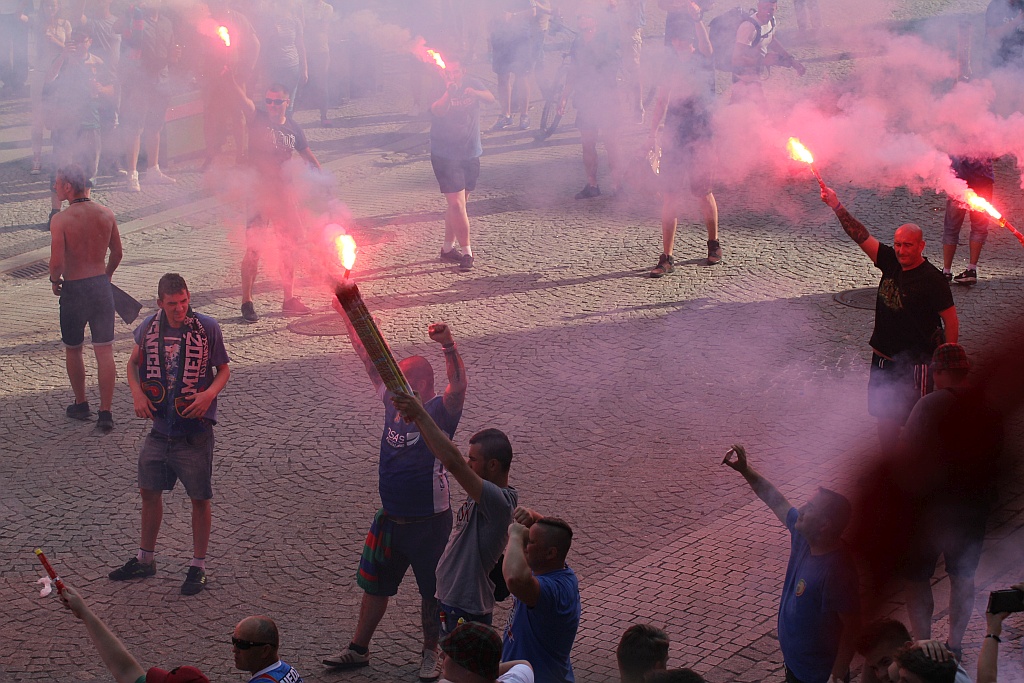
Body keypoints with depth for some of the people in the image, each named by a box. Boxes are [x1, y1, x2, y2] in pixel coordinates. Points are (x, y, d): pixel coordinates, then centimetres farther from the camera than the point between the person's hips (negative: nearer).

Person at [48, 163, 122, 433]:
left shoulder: (61, 220, -15)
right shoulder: (106, 214, -1)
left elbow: (56, 261, -20)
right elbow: (117, 253, 9)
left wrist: (55, 281, 0)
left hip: (73, 289, -3)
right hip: (101, 287, 3)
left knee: (73, 350, 17)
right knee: (104, 351, 5)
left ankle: (81, 405, 29)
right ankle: (105, 412, 2)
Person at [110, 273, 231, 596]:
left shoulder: (207, 327, -12)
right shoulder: (149, 327, -3)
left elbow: (223, 370, -2)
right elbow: (133, 362, 13)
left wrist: (209, 393, -21)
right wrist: (137, 392, -4)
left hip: (194, 430, -4)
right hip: (160, 426, 4)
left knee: (199, 499, 5)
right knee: (149, 491, 15)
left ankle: (198, 566, 20)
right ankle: (145, 560, 33)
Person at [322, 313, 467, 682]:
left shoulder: (438, 413, -18)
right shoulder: (393, 402, -1)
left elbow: (458, 386, -37)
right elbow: (371, 358, 1)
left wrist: (449, 346, -55)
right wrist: (350, 314, -5)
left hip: (429, 522, -6)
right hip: (389, 519, 6)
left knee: (431, 590, 11)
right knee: (374, 584, 19)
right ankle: (358, 649, 35)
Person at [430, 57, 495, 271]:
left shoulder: (472, 84, 2)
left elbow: (490, 99, -13)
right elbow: (437, 111, -31)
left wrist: (475, 93, -34)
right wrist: (448, 94, -50)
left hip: (471, 155, 6)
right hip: (445, 156, -5)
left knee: (458, 203, 14)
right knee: (457, 204, -12)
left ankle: (448, 247, 27)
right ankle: (466, 252, -8)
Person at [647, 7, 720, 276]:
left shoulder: (702, 61, -3)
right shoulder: (673, 65, 10)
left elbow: (705, 47, -26)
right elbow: (662, 100, 15)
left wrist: (697, 20, -39)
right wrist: (653, 132, 10)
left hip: (699, 138, -4)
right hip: (674, 138, 4)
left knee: (703, 193, 7)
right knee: (670, 196, -2)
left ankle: (714, 244, 29)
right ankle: (667, 257, 0)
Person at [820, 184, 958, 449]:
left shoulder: (932, 279, -16)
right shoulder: (891, 262, 0)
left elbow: (951, 320, -12)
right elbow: (861, 236, -2)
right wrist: (836, 206, -11)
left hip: (914, 362, -7)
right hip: (883, 357, 7)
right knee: (885, 416, 17)